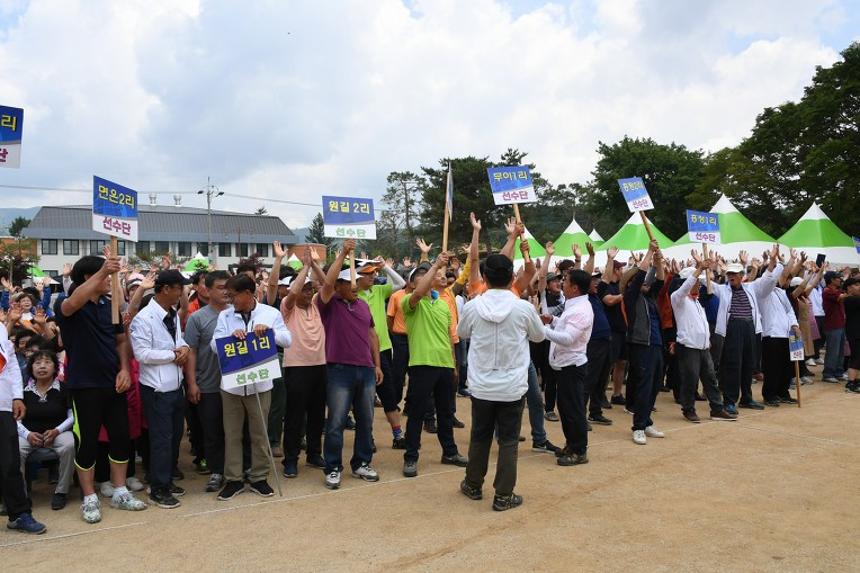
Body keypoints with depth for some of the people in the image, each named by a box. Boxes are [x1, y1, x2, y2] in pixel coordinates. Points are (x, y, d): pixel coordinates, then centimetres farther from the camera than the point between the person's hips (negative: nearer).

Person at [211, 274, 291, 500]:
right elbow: (215, 345, -5)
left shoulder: (271, 313, -1)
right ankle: (233, 480, 21)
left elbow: (287, 340, -4)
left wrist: (269, 330, -20)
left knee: (260, 434, 9)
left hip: (259, 383, -1)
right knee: (232, 434, 9)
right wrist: (231, 336, -23)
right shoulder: (224, 315, 2)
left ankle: (259, 478, 22)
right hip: (231, 384, 2)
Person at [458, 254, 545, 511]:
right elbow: (539, 336, 8)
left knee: (479, 437, 17)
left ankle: (473, 485, 32)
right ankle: (503, 495, 12)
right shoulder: (524, 308, -11)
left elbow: (461, 333, 13)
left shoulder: (472, 307, -7)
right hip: (512, 387, -2)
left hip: (481, 386, 2)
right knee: (508, 441, 8)